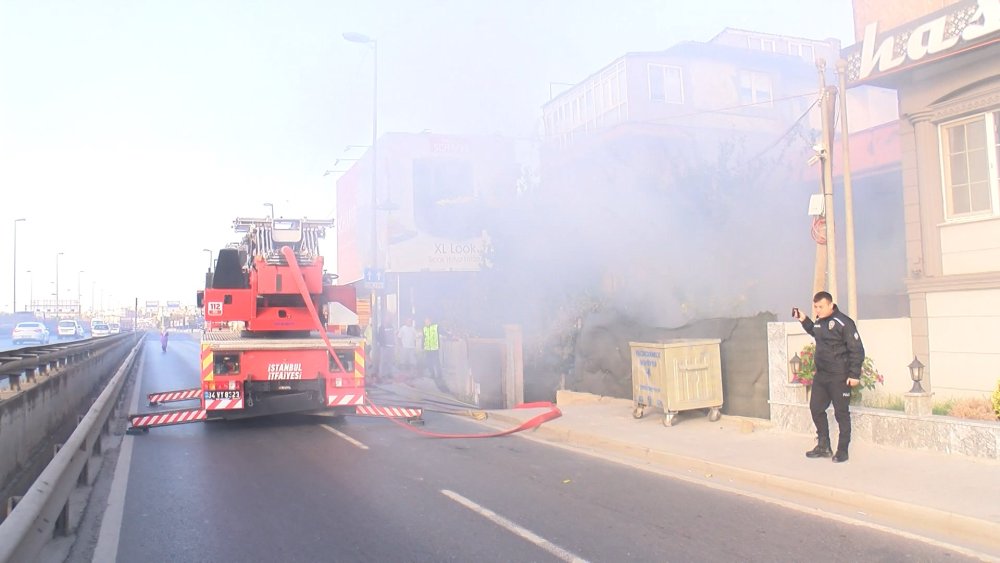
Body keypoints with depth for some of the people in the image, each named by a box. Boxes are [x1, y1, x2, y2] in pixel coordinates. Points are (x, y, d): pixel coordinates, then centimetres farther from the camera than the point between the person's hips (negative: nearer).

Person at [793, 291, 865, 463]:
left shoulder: (843, 323, -15)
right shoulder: (819, 322, 8)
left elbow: (857, 350, -15)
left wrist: (854, 374, -18)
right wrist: (804, 321, 18)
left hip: (839, 377, -8)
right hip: (820, 375, 8)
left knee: (841, 413, 3)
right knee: (816, 408, 12)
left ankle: (842, 450, 14)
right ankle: (824, 447, 26)